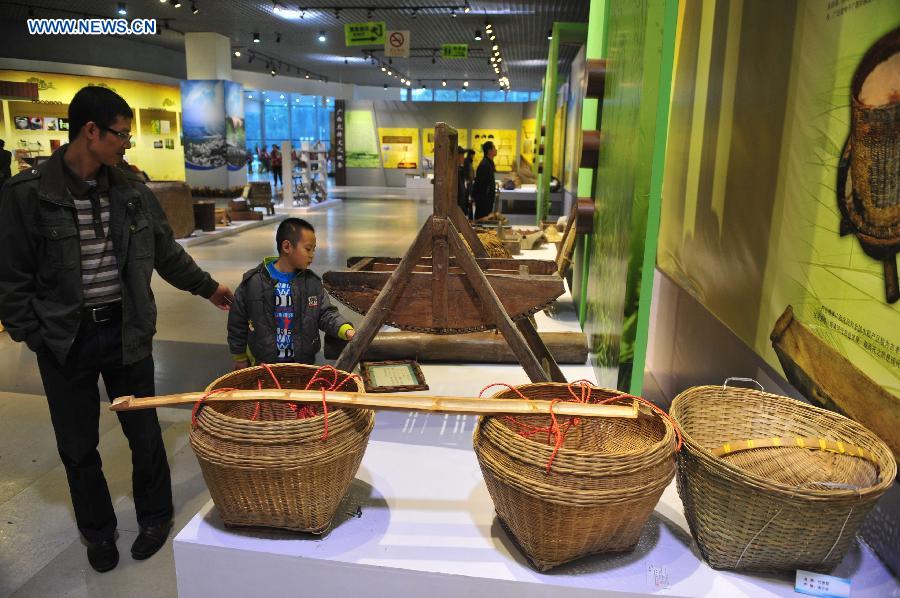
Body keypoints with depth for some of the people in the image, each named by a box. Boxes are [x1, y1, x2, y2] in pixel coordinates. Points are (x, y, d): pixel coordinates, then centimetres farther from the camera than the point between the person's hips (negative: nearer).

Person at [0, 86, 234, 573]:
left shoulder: (132, 191, 1)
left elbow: (167, 254, 14)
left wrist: (207, 287, 18)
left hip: (127, 333, 2)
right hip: (64, 342, -2)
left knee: (144, 433, 13)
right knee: (78, 446, 13)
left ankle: (155, 516, 34)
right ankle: (97, 530, 35)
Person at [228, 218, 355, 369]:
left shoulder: (313, 283, -2)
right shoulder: (253, 282, -10)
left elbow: (325, 314, -2)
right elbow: (238, 322, -1)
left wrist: (346, 330, -22)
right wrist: (240, 359, 5)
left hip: (302, 363, 3)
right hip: (262, 365, -2)